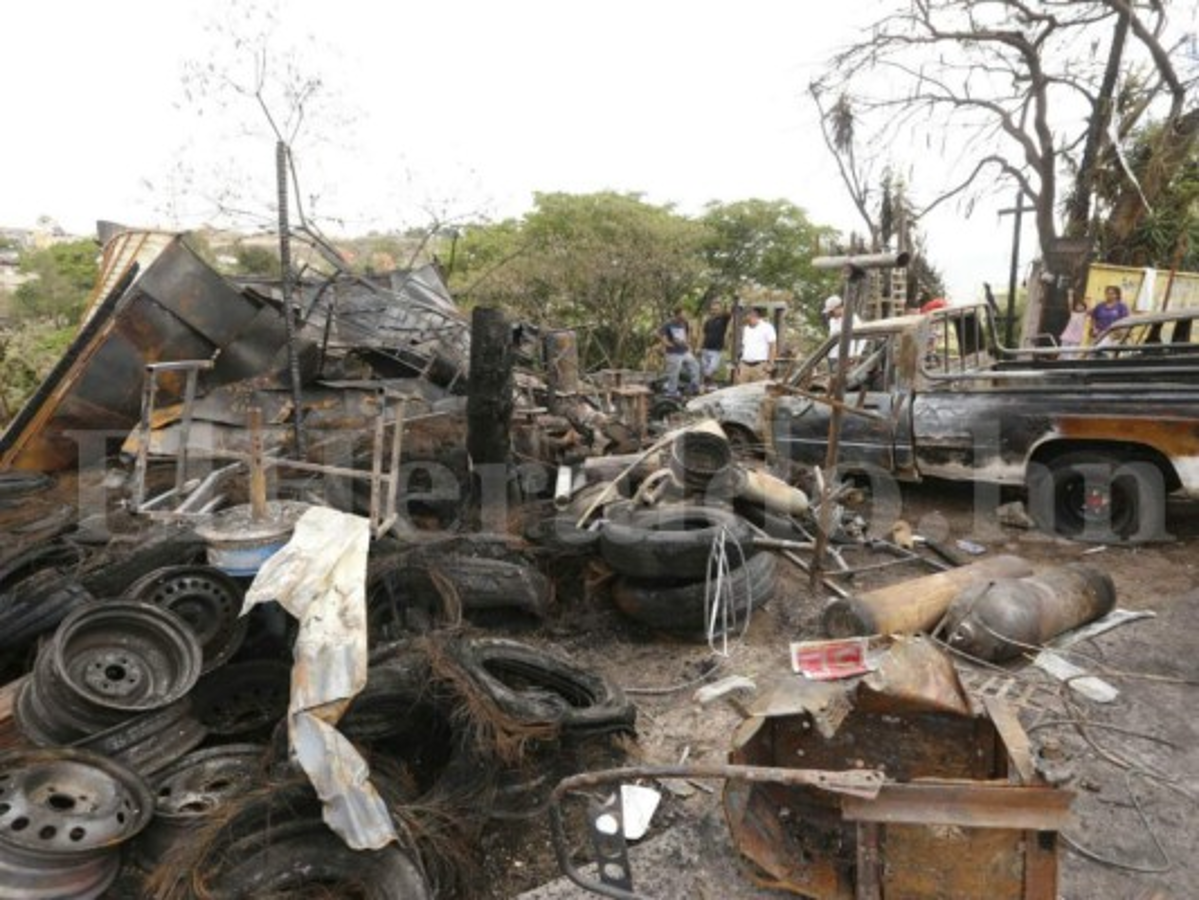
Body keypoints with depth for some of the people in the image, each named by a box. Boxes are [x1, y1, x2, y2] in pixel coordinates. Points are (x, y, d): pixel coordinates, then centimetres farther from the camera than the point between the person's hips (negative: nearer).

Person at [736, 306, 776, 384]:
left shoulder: (767, 327, -2)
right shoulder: (745, 329, 17)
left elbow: (773, 346, -6)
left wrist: (771, 364, -12)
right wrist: (740, 363, 17)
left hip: (760, 366, -6)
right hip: (744, 365, 6)